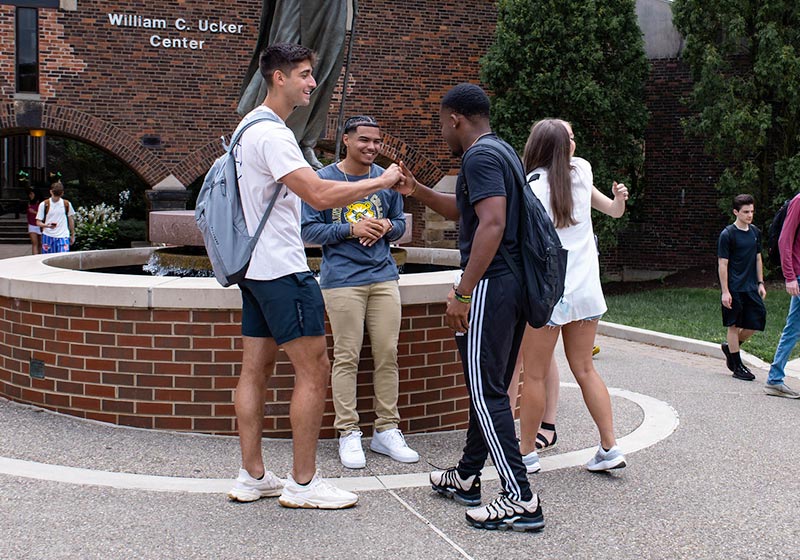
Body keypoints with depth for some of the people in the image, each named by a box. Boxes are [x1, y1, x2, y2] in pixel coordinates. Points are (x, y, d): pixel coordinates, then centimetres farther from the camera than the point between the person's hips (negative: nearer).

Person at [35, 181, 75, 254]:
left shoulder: (66, 204, 4)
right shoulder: (44, 204, -1)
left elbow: (71, 220, 14)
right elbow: (38, 222, -1)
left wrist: (72, 235, 15)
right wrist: (46, 225, -23)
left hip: (63, 237, 0)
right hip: (48, 237, 0)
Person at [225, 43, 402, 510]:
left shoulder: (252, 128, 17)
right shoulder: (272, 134, -16)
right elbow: (320, 195, -26)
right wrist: (381, 181, -17)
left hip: (256, 268, 11)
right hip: (283, 270, -10)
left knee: (257, 368, 10)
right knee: (313, 370, -5)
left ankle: (252, 477, 16)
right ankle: (303, 483, 2)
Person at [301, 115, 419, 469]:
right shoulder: (323, 180, 0)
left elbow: (401, 224, 20)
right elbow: (309, 230, -2)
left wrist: (387, 226, -4)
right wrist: (351, 229, -14)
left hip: (384, 277, 4)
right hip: (342, 279, -4)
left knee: (388, 355, 3)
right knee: (346, 357, -3)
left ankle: (387, 430, 13)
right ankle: (348, 434, 5)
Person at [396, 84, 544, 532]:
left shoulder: (480, 156, -13)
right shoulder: (500, 151, 20)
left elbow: (492, 224, -25)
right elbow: (463, 209, 33)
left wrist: (462, 292, -25)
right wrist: (417, 191, 25)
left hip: (490, 285, -11)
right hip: (514, 283, 11)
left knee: (487, 392, -7)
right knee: (489, 388, 17)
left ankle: (522, 500, -5)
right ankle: (466, 477, 30)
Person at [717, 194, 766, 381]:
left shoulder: (755, 232, 9)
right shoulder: (727, 234, -9)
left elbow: (758, 259, 18)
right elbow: (723, 264, -10)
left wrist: (760, 284, 13)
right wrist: (725, 291, -13)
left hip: (751, 287, 6)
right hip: (734, 288, -6)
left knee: (757, 321, 4)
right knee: (734, 325, 2)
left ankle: (729, 347, 26)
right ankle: (737, 366, 11)